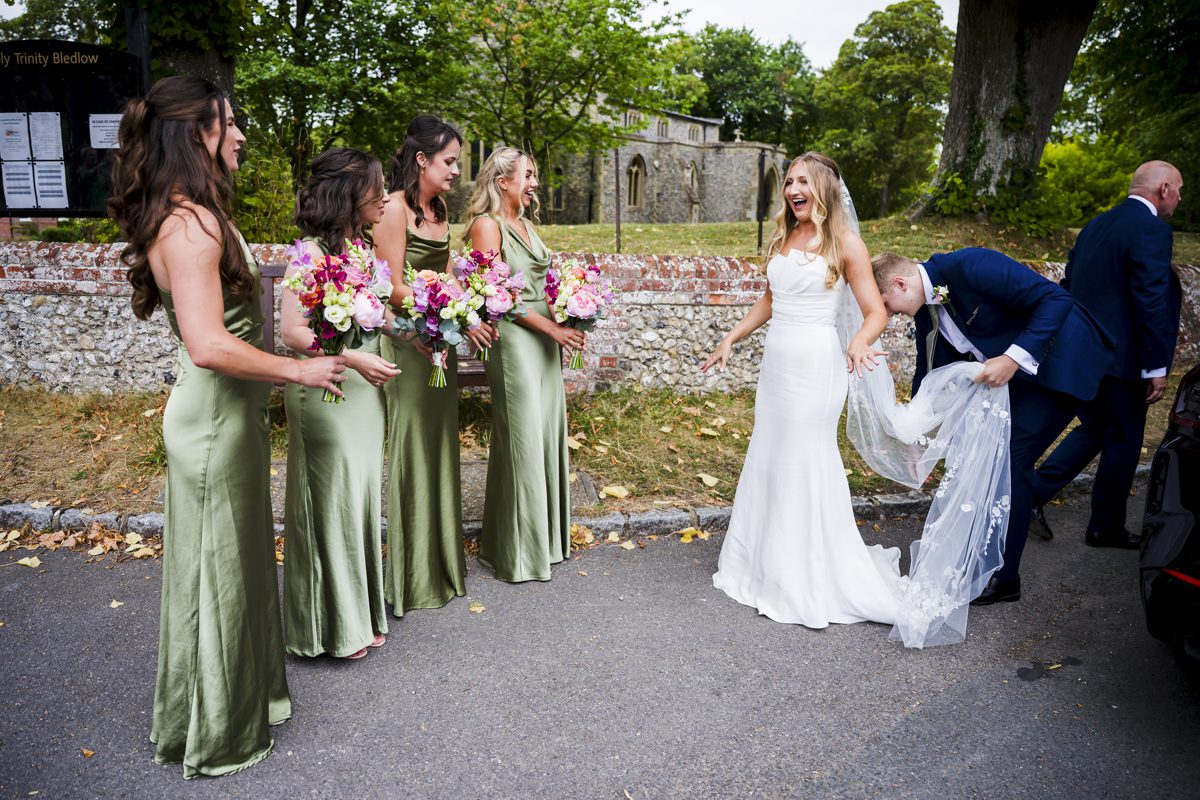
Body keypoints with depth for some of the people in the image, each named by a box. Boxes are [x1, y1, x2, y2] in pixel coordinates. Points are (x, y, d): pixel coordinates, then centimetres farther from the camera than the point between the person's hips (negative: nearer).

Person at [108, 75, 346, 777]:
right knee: (216, 570, 6)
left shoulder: (191, 215, 10)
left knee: (237, 558, 22)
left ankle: (245, 691, 42)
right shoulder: (191, 222, -22)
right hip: (215, 420, -10)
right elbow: (209, 345, -30)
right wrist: (299, 370, -19)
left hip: (228, 411, 10)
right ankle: (217, 736, 27)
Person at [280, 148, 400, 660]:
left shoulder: (362, 246, 9)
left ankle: (358, 613, 29)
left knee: (361, 497, 14)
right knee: (330, 502, 3)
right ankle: (328, 626, 20)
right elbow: (292, 331, -20)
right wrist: (353, 358, -25)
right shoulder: (312, 252, -16)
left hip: (364, 390, 8)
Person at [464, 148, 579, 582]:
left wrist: (567, 323, 4)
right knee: (521, 438, -2)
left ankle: (544, 538, 26)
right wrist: (552, 327, -15)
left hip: (546, 341, 8)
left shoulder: (525, 225, 17)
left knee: (546, 432, 12)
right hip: (514, 340, -8)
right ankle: (517, 550, 13)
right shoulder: (488, 225, -8)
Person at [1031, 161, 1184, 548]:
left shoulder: (1095, 225, 12)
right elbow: (1151, 301, -20)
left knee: (1093, 429, 21)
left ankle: (1033, 492, 8)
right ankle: (1106, 527, 22)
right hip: (1120, 358, -8)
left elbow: (1069, 285, 16)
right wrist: (1156, 368, -16)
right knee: (1123, 440, 8)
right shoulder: (1152, 229, -15)